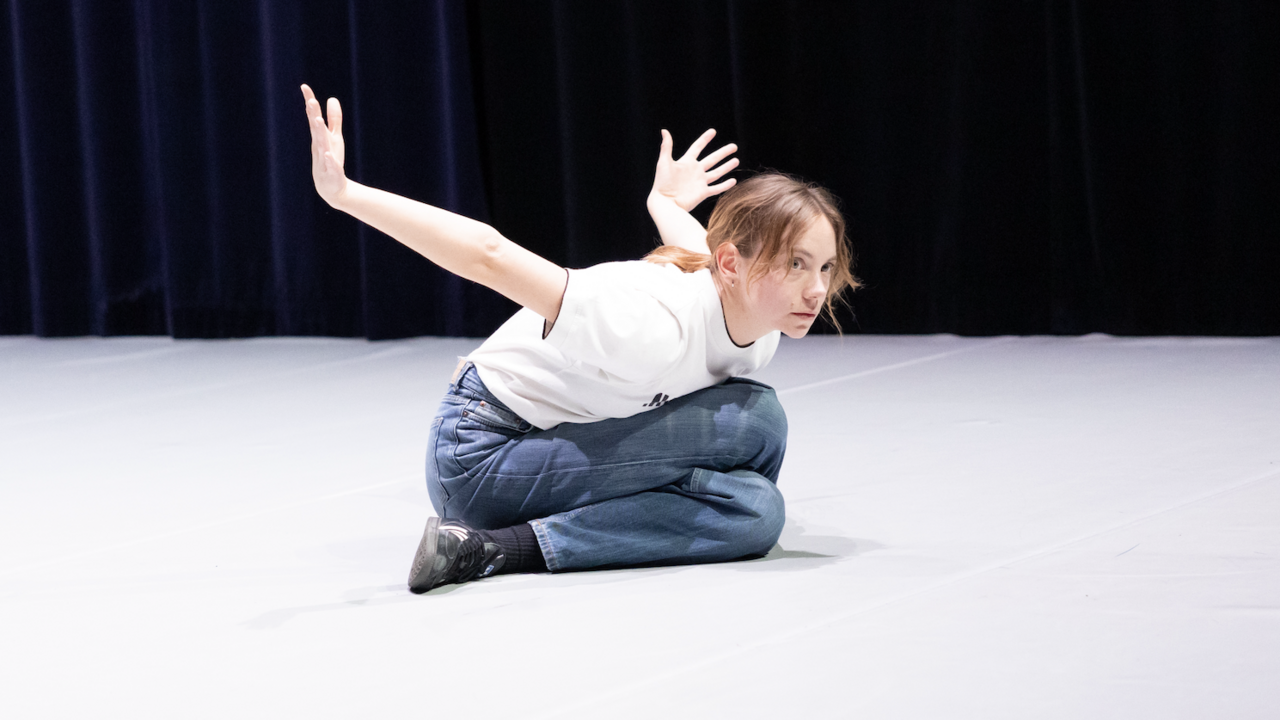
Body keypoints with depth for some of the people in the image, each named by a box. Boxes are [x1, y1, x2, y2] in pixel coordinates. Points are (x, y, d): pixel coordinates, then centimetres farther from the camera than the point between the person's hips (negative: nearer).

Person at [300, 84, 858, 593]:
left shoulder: (758, 337, -6)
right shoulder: (654, 330, -34)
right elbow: (491, 257, -36)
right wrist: (344, 193, -39)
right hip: (479, 454, -9)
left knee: (756, 513, -9)